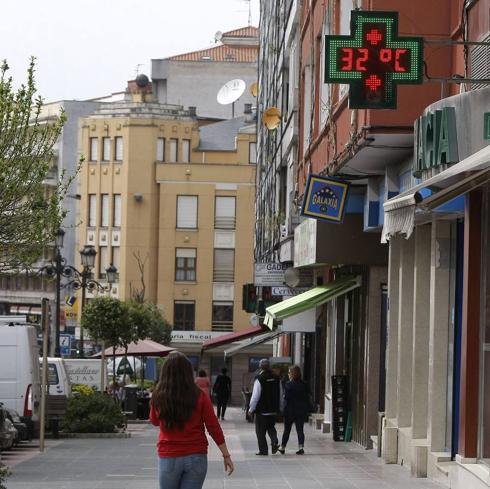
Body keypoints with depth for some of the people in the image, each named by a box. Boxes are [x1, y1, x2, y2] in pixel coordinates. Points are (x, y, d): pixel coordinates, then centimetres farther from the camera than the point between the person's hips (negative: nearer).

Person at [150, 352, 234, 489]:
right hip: (196, 457, 0)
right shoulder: (199, 396, -8)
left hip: (168, 457, 0)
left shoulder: (158, 397, -6)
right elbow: (213, 427, -4)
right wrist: (226, 455, 2)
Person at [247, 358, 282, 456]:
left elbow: (255, 395, -14)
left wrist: (251, 409, -5)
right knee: (271, 427, 21)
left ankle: (263, 450, 5)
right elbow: (281, 394, 10)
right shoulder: (276, 378, 3)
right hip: (274, 410, 5)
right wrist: (278, 407, 20)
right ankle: (274, 442, -3)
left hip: (262, 410, -5)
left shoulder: (259, 378, -14)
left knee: (260, 431, 5)